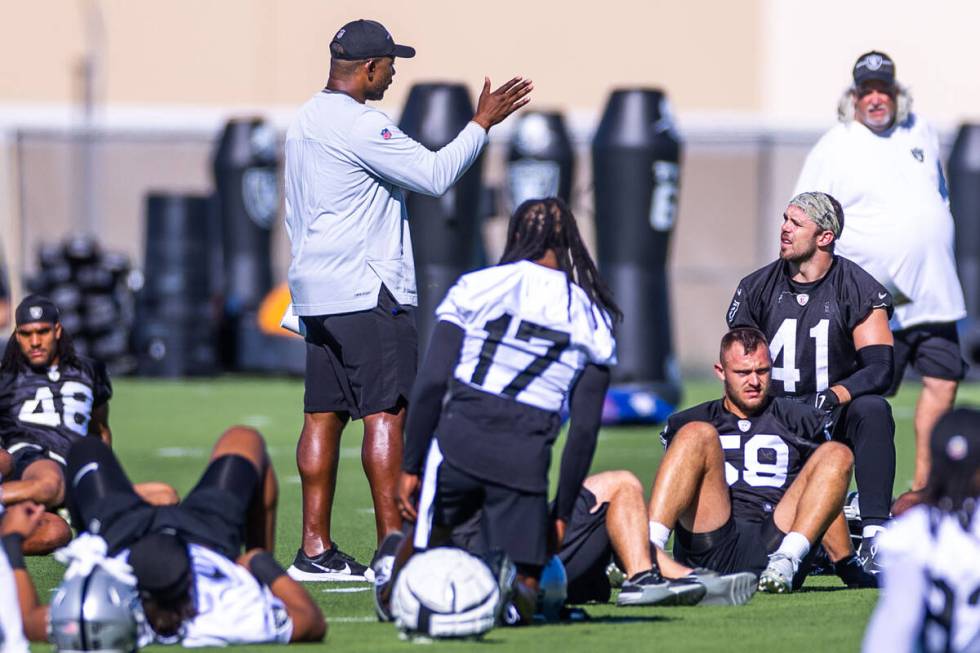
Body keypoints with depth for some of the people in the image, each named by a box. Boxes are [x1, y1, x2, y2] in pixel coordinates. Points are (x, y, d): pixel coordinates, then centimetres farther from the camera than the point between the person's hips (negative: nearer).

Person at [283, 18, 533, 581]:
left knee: (324, 414, 7)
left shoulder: (306, 122, 16)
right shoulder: (359, 125, -15)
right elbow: (435, 175, -18)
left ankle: (316, 548, 6)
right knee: (387, 411, -8)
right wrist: (483, 123, -8)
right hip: (368, 292, -9)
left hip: (316, 293, 9)